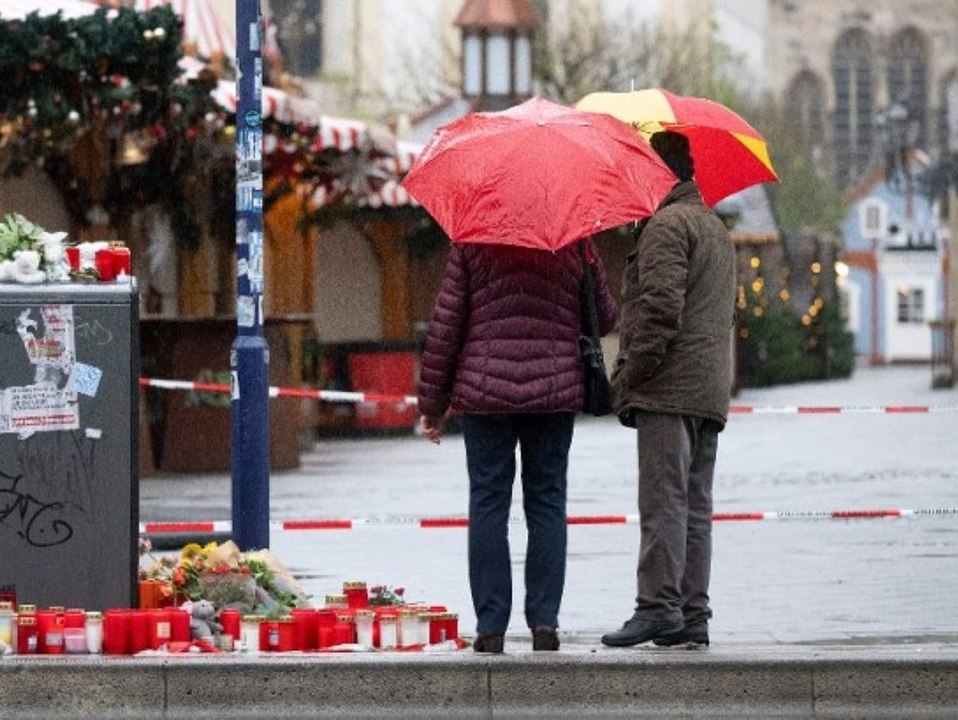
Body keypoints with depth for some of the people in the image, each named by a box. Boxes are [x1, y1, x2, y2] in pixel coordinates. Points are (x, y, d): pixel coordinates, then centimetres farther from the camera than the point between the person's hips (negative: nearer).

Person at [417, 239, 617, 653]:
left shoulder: (472, 242, 0)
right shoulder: (574, 242, 2)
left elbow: (445, 326, 0)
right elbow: (604, 318, 9)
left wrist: (432, 402, 7)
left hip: (484, 392, -1)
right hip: (555, 393, 1)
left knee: (488, 505, 3)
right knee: (546, 504, 8)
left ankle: (490, 625, 0)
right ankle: (544, 622, 3)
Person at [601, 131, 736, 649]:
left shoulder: (667, 225, -8)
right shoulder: (716, 228, 24)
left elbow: (660, 308, -18)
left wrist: (628, 377, -13)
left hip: (670, 390, -10)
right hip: (711, 390, 10)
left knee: (663, 500, -11)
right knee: (695, 506, 7)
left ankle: (658, 606, -15)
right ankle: (692, 615, 6)